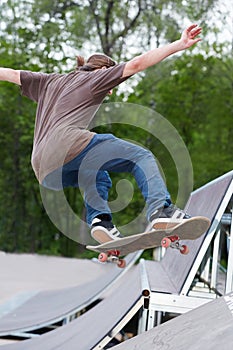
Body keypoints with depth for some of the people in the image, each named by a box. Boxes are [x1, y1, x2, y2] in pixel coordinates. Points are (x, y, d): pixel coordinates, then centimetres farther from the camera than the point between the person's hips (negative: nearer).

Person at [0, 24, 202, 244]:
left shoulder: (50, 82, 34)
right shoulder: (96, 77, 18)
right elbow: (137, 64, 7)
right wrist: (179, 45, 6)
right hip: (70, 145, -7)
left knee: (98, 177, 34)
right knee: (143, 157, -2)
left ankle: (99, 218, 7)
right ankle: (161, 209, -28)